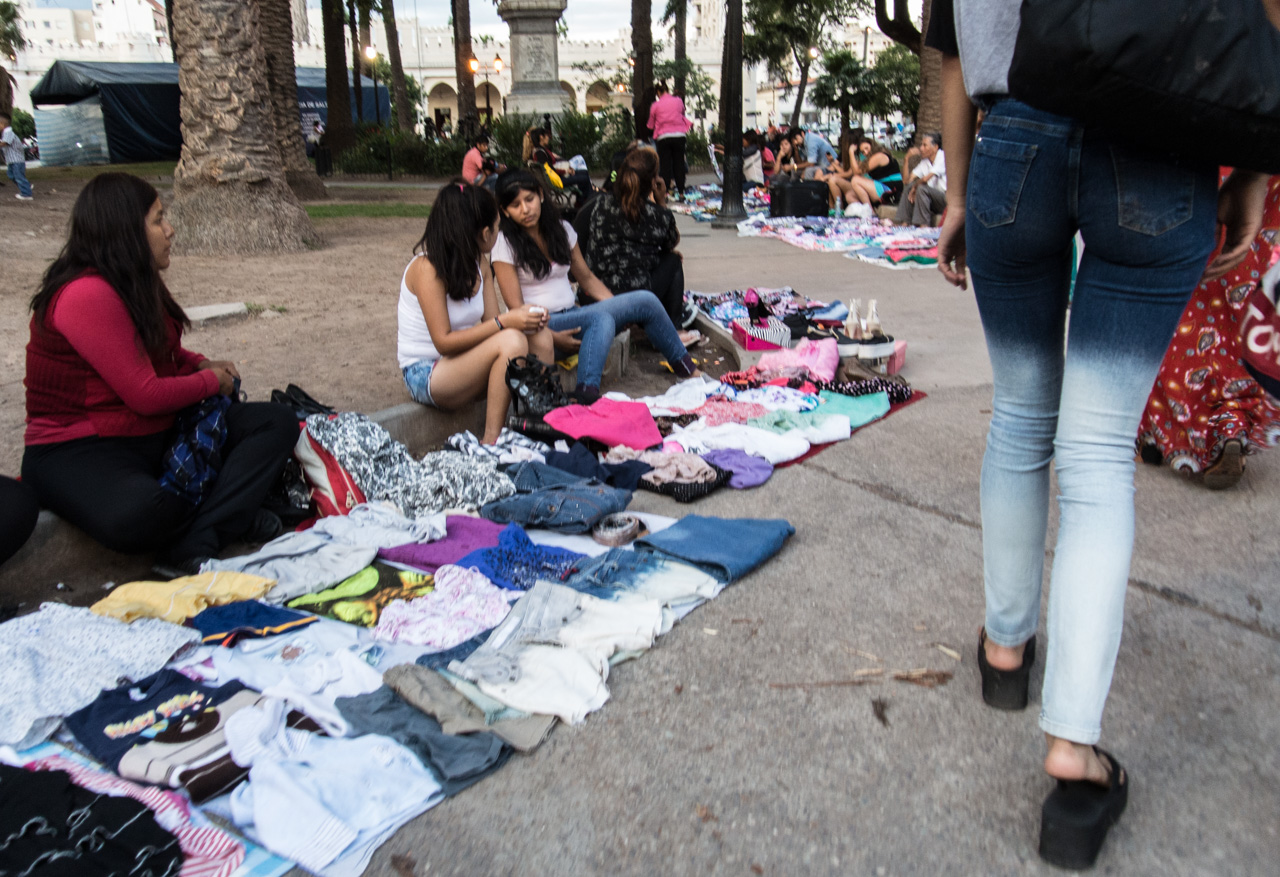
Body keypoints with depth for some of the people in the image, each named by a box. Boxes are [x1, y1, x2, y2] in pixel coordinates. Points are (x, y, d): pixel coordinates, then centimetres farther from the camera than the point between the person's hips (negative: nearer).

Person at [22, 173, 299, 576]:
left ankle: (194, 544, -23)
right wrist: (212, 381, -4)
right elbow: (147, 395, -22)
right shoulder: (85, 295, -21)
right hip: (79, 451, -9)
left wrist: (200, 364, 4)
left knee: (278, 421, -8)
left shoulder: (138, 282, 9)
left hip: (159, 434, 10)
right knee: (135, 512, -44)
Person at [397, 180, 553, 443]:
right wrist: (504, 322, -27)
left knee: (540, 336, -12)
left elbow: (490, 323, 1)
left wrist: (523, 316, -20)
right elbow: (444, 342, -23)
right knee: (511, 340, -31)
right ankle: (491, 441, -26)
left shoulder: (478, 263, 6)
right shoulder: (427, 268, -18)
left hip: (462, 361, 8)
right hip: (426, 375, -8)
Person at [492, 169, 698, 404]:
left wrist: (620, 309, 3)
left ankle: (686, 367, -9)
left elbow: (587, 278, 16)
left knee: (646, 301, -16)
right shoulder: (505, 244, -4)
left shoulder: (561, 229, 11)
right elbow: (516, 306, -9)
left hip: (573, 317, 6)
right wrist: (552, 338, -23)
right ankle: (587, 394, -42)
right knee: (600, 318, -36)